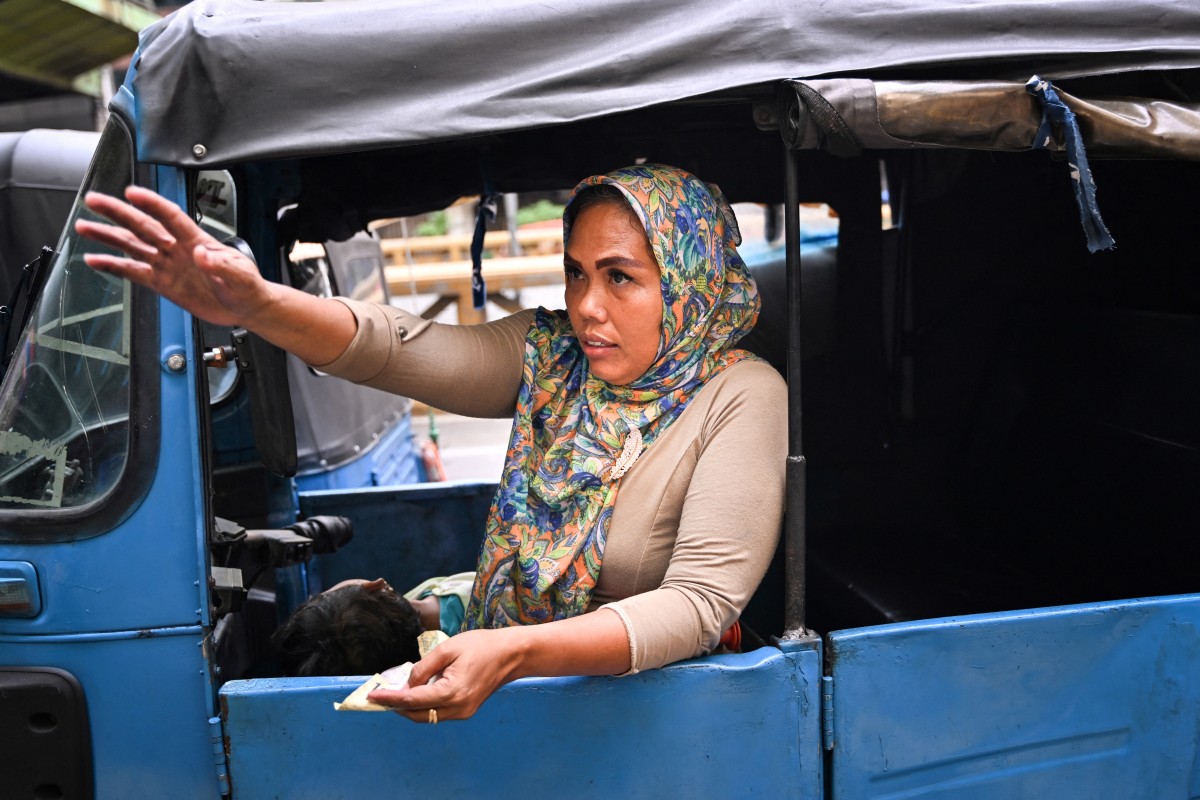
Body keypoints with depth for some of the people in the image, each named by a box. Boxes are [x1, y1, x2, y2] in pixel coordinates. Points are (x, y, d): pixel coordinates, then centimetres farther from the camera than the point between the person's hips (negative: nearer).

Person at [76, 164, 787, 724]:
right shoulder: (548, 355, -2)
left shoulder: (742, 399, -16)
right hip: (504, 670, 5)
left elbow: (702, 602, -23)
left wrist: (515, 652, -36)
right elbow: (395, 348, -15)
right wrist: (256, 305, -34)